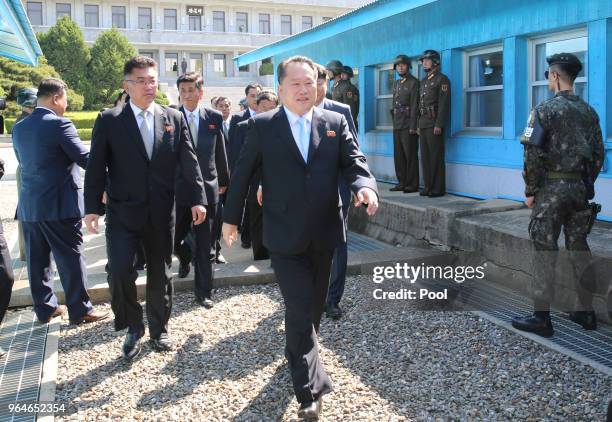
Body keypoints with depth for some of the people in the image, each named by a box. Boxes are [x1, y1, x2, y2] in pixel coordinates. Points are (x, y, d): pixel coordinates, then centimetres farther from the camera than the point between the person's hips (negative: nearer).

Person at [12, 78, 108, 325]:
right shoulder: (59, 124, -13)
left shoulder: (18, 128, 9)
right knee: (71, 259, 2)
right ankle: (79, 310, 9)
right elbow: (85, 159, -11)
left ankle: (45, 309, 23)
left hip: (28, 205, 7)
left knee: (37, 260, 13)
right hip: (59, 205, -7)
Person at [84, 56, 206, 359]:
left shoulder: (174, 118, 4)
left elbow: (189, 162, 4)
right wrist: (92, 207, -7)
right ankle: (133, 328, 14)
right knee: (120, 272, -11)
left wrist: (198, 199, -2)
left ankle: (158, 329, 30)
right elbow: (96, 167, -2)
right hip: (123, 212, -2)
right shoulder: (109, 121, -2)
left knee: (160, 274, 11)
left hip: (161, 212, 2)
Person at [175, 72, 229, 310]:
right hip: (178, 189, 0)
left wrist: (223, 181, 14)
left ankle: (203, 291, 18)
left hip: (207, 187, 1)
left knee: (204, 244, 6)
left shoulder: (214, 118, 2)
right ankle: (185, 257, 44)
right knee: (174, 239, 8)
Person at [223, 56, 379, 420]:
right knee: (300, 308, -7)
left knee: (315, 305, 18)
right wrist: (231, 218, 8)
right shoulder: (262, 126, -2)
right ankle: (311, 389, 1)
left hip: (324, 233, 4)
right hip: (285, 236, -3)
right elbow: (243, 174, 4)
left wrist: (366, 186, -23)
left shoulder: (335, 123, 4)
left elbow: (354, 163, 0)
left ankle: (297, 353, 44)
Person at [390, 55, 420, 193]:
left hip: (408, 125, -7)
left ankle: (412, 185, -1)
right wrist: (394, 121, 12)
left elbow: (415, 105, -12)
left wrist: (413, 126, -18)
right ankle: (402, 182, 15)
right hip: (397, 125, 8)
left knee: (410, 155, -5)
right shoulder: (396, 83, 18)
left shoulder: (413, 83, -6)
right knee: (398, 155, 8)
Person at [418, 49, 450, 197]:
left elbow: (444, 103, -14)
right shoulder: (424, 81, 20)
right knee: (425, 157, 8)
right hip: (423, 124, 8)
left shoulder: (442, 79, -6)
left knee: (436, 157, -6)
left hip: (434, 124, -8)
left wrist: (439, 124, -20)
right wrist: (418, 124, 15)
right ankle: (428, 186, 14)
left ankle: (438, 189, -2)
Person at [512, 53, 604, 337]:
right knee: (579, 249, 13)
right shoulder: (589, 111, 10)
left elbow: (533, 154, -14)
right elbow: (598, 154, 12)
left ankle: (541, 318, 1)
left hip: (551, 188, -6)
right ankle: (586, 313, 20)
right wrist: (585, 186, 19)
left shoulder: (546, 109, -9)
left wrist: (530, 191, -6)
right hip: (580, 189, 6)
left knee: (545, 253, -3)